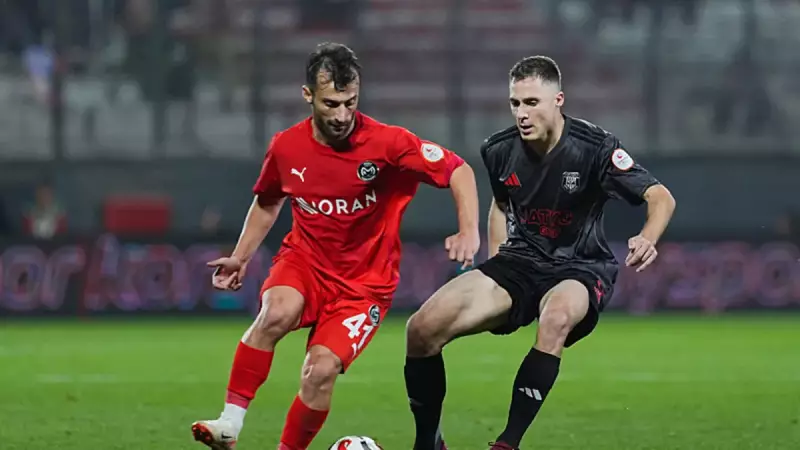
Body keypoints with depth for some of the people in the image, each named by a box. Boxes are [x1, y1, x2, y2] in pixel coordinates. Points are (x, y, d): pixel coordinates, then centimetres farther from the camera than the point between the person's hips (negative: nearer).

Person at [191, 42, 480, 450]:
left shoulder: (387, 143, -17)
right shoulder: (286, 147, -6)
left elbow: (458, 171, -11)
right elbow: (268, 201, 16)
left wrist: (469, 231, -25)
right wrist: (240, 257, 15)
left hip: (364, 281, -2)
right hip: (304, 261, 2)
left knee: (321, 370, -19)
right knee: (277, 313, -32)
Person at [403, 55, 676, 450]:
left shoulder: (594, 148, -18)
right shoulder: (500, 151, -3)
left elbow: (660, 197, -22)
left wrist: (647, 239, -43)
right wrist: (494, 268, 12)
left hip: (581, 269, -4)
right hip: (521, 260, 5)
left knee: (556, 317, -42)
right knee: (422, 328, -14)